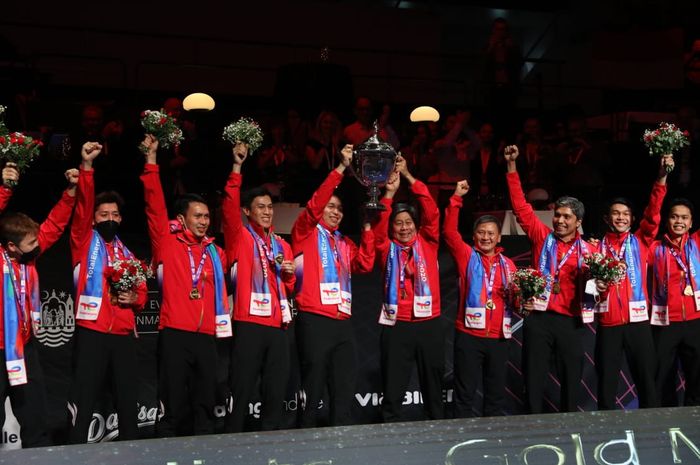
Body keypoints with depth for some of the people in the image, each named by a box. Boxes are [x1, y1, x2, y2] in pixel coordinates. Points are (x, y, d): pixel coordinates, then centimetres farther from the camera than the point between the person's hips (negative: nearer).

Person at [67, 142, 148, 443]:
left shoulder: (127, 255, 20)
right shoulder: (84, 242, 7)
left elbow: (142, 291, 20)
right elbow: (83, 205, -8)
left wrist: (135, 298, -4)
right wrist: (86, 166, -20)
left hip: (124, 334, 5)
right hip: (91, 332, -5)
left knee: (128, 401, 8)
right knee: (83, 402, -7)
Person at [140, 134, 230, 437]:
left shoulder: (214, 251, 17)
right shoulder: (167, 242, 4)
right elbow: (154, 205, -3)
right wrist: (151, 159, -7)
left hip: (206, 337, 5)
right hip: (175, 335, -4)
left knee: (205, 406, 8)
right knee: (173, 406, -2)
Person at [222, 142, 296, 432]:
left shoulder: (282, 245, 20)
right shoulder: (239, 237, 4)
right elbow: (229, 208, -15)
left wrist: (289, 275, 3)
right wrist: (236, 168, -22)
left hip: (277, 325, 5)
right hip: (249, 323, -5)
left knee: (276, 392, 6)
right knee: (242, 392, -6)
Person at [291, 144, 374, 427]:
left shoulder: (344, 243, 23)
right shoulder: (306, 232, 7)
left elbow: (365, 264, 7)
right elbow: (314, 205, -11)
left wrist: (367, 227, 3)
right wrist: (341, 168, -13)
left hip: (343, 323, 6)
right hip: (314, 321, -6)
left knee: (344, 392, 5)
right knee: (313, 391, -5)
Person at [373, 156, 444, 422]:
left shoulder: (427, 244, 9)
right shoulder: (388, 249, 7)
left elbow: (432, 213, 0)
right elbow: (378, 226, -8)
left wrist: (408, 176, -2)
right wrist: (390, 192, -14)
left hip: (429, 325, 1)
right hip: (397, 326, -1)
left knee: (433, 388, 10)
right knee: (393, 390, -1)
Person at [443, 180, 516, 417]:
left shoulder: (507, 264, 13)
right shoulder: (467, 256, 2)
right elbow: (449, 231, -9)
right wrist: (456, 198, -14)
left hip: (499, 337, 4)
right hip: (469, 335, -4)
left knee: (496, 393, 11)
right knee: (465, 393, 0)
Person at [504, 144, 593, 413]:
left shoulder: (586, 250, 6)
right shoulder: (542, 237, 7)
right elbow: (520, 205, 5)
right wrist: (512, 165, 1)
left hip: (570, 321, 1)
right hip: (539, 318, 0)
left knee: (572, 378, 7)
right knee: (534, 377, 2)